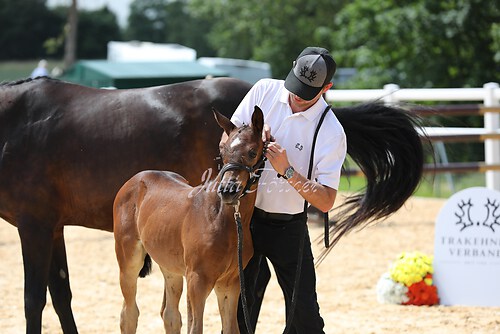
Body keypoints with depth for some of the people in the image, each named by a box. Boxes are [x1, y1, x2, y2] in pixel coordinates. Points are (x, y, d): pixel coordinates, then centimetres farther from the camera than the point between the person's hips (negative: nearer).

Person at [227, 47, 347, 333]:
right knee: (240, 309, 6)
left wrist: (287, 171, -28)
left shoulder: (331, 133, -14)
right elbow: (227, 140, 3)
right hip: (245, 216, 2)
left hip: (288, 227, -2)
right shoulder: (264, 91, -4)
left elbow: (326, 201, -15)